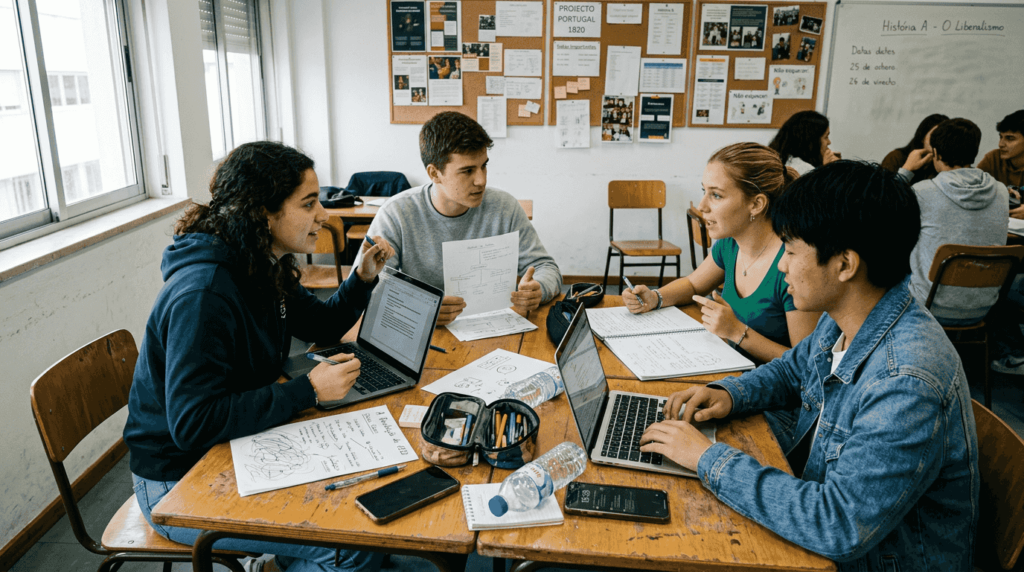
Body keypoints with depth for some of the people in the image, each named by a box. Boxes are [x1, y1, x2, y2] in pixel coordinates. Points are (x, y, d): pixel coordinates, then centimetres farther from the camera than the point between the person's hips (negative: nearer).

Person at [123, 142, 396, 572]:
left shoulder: (266, 269, 1)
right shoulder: (202, 294, -28)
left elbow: (321, 327, 15)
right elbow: (193, 424, -31)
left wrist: (363, 278, -2)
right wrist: (308, 390, -28)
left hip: (241, 442, 9)